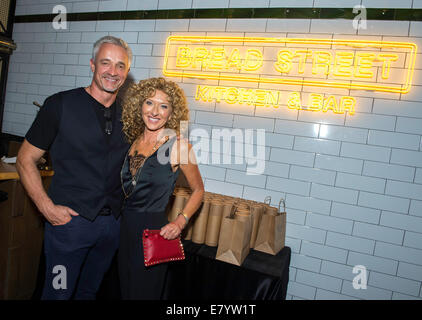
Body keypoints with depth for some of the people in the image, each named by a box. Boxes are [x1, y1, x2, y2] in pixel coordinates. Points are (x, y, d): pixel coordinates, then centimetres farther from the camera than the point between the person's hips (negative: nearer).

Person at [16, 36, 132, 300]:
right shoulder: (61, 105, -8)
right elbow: (25, 160, -5)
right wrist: (47, 207, -13)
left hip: (113, 223, 4)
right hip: (70, 219, -4)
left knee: (90, 290, 22)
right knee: (58, 293, 10)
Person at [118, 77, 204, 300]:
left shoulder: (177, 144, -14)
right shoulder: (135, 140, 3)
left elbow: (198, 190, -4)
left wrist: (180, 222, -14)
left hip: (153, 228, -6)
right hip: (125, 225, 6)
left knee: (143, 292, 11)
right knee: (125, 291, 21)